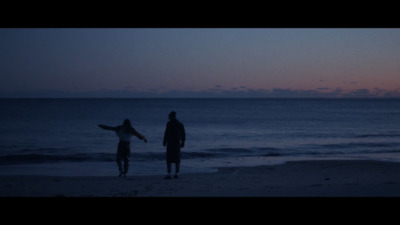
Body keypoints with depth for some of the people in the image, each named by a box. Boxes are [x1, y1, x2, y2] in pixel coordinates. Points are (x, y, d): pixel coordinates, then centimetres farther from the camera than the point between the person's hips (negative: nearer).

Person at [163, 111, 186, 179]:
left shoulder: (169, 123, -9)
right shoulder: (180, 124, 8)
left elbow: (166, 133, -14)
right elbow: (183, 135, 10)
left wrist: (164, 142, -6)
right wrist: (182, 142, 20)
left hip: (170, 143, -5)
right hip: (177, 144, 5)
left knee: (169, 159, -1)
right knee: (177, 159, 11)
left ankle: (168, 174, -6)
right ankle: (176, 174, 10)